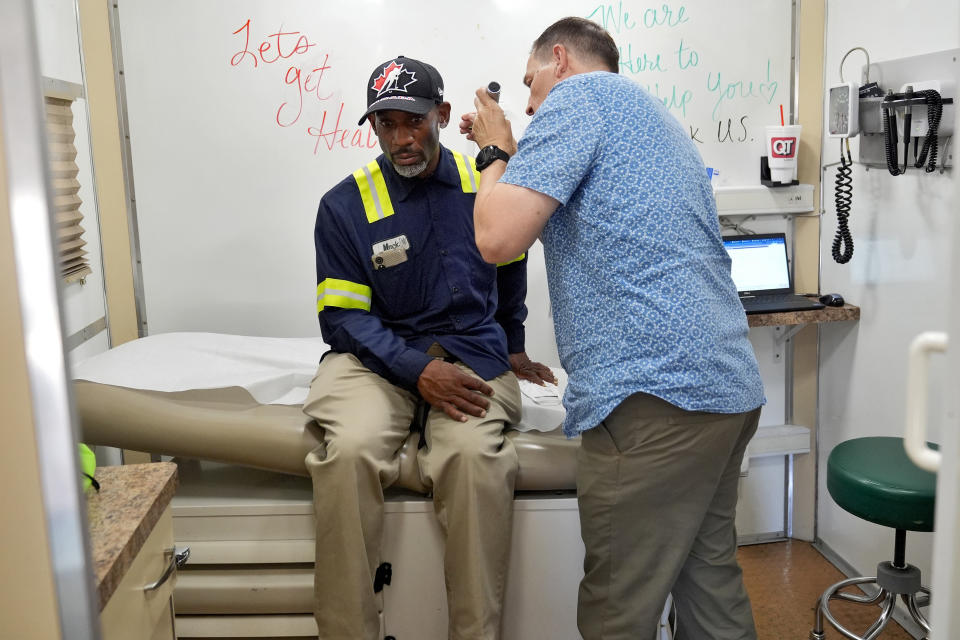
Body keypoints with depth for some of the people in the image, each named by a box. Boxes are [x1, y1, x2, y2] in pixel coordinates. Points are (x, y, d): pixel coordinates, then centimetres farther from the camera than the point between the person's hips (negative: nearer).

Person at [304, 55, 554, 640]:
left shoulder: (485, 184, 7)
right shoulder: (345, 206, 1)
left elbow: (510, 276, 25)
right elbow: (344, 317, -3)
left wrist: (512, 349, 34)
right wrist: (419, 371, -18)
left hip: (472, 354, 1)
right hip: (376, 356, 0)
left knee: (474, 452, -32)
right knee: (350, 450, -32)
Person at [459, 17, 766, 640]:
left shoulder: (580, 93, -2)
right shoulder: (653, 118, 27)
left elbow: (499, 237, -12)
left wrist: (496, 152, 6)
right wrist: (511, 154, 27)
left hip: (656, 391, -10)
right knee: (712, 583, 19)